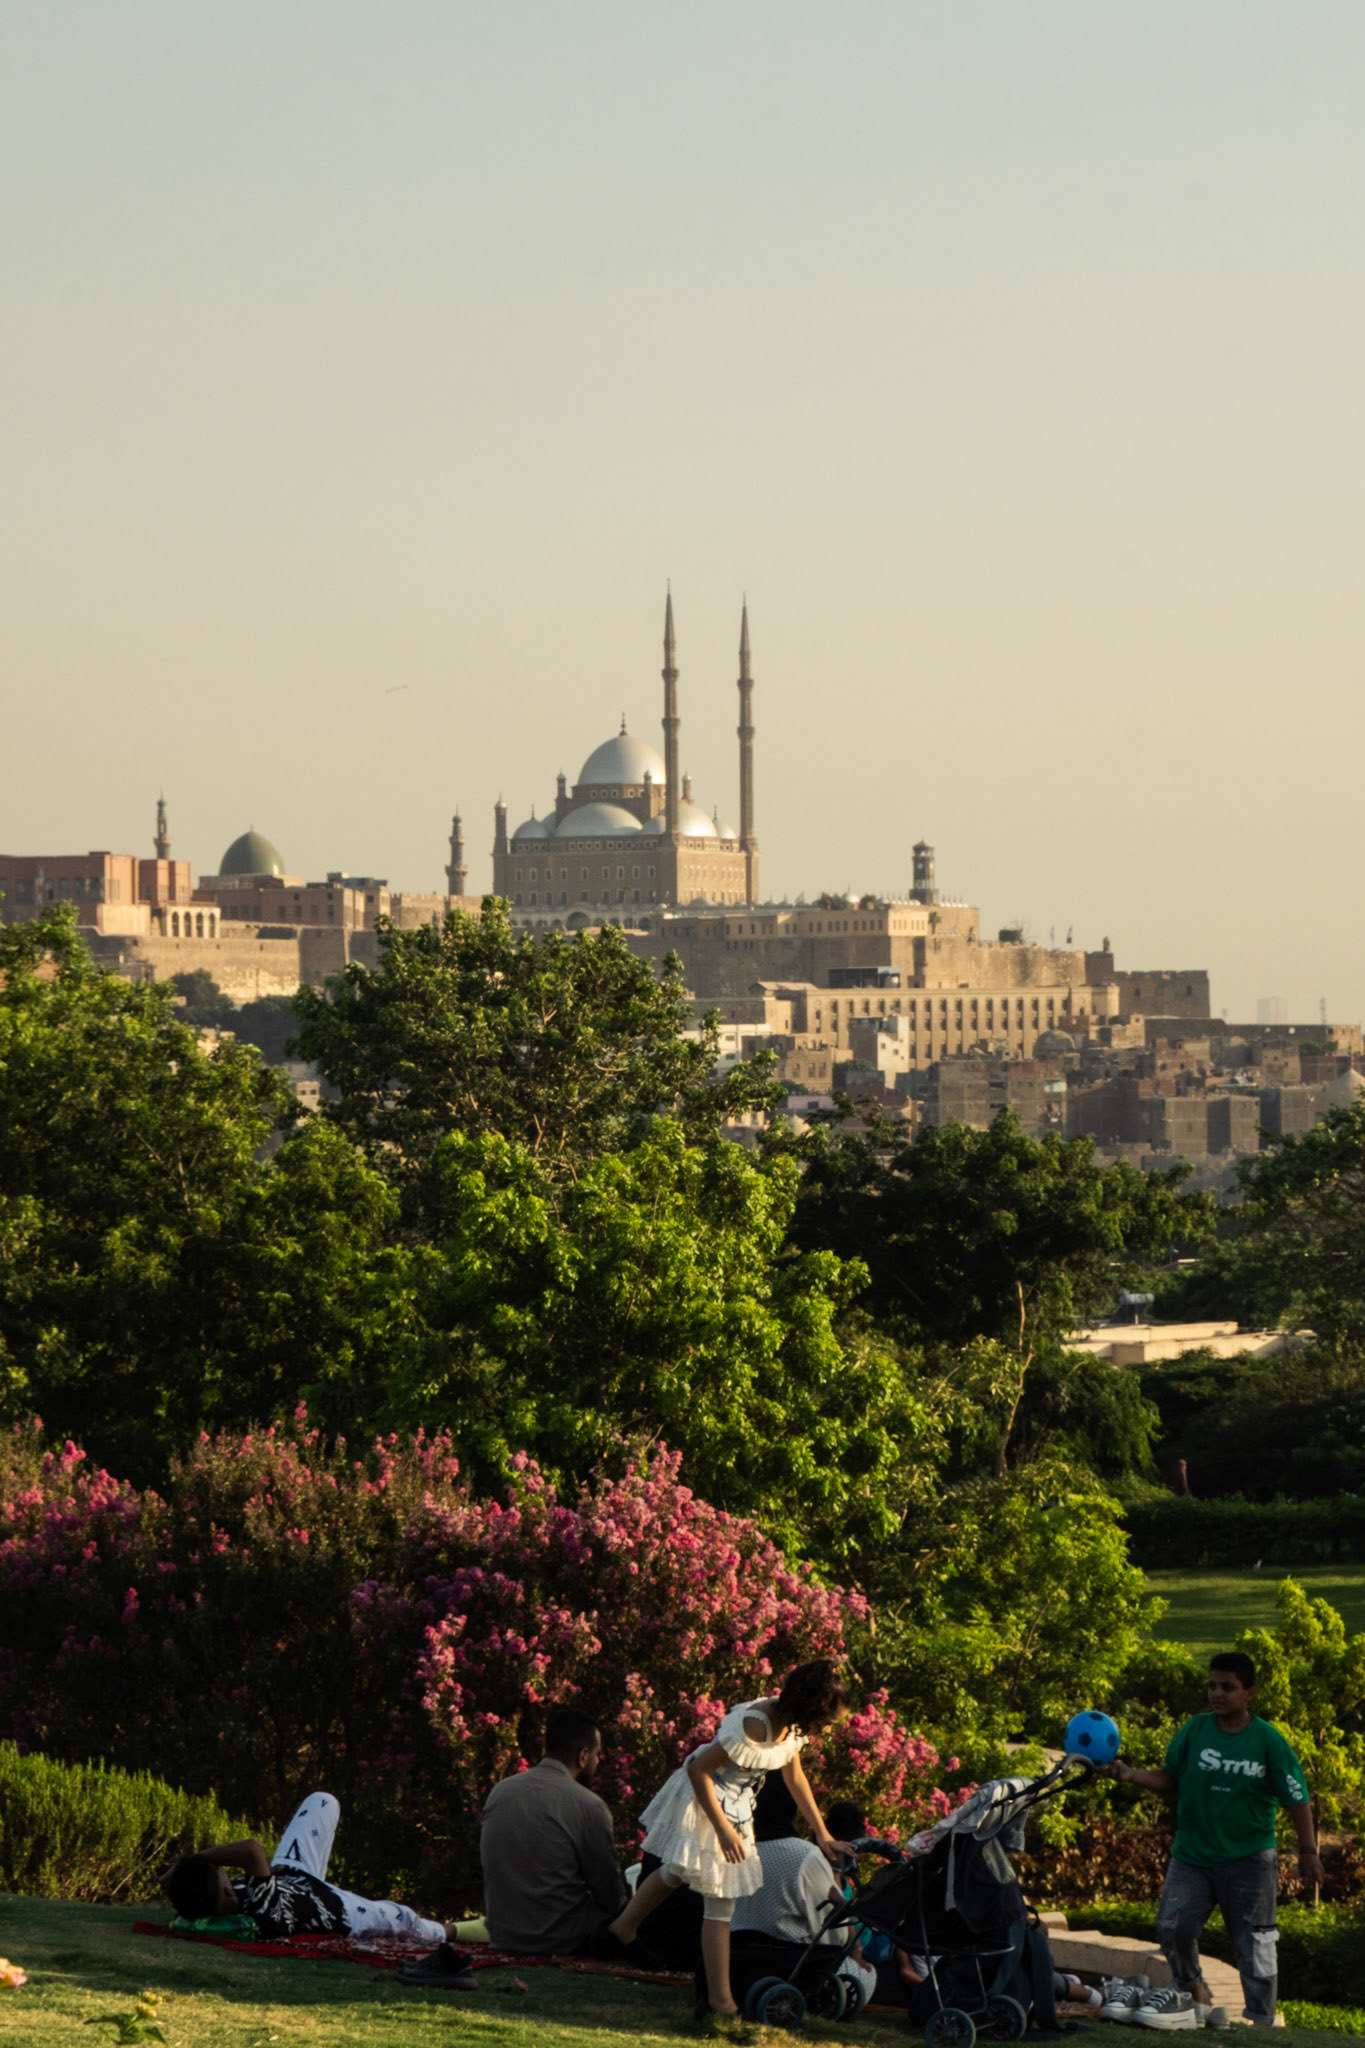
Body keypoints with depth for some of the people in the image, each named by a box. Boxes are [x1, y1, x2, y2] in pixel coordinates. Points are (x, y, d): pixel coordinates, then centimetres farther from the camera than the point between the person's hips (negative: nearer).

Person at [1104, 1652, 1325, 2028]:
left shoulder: (1268, 1741, -7)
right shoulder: (1194, 1731, -1)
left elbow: (1297, 1798, -2)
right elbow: (1171, 1780, 7)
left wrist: (1308, 1852, -5)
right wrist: (1133, 1776, -10)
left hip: (1248, 1859, -2)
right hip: (1192, 1856, 2)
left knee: (1254, 1944, 2)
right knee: (1173, 1926, -9)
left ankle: (1262, 2022, 14)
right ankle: (1193, 1991, 18)